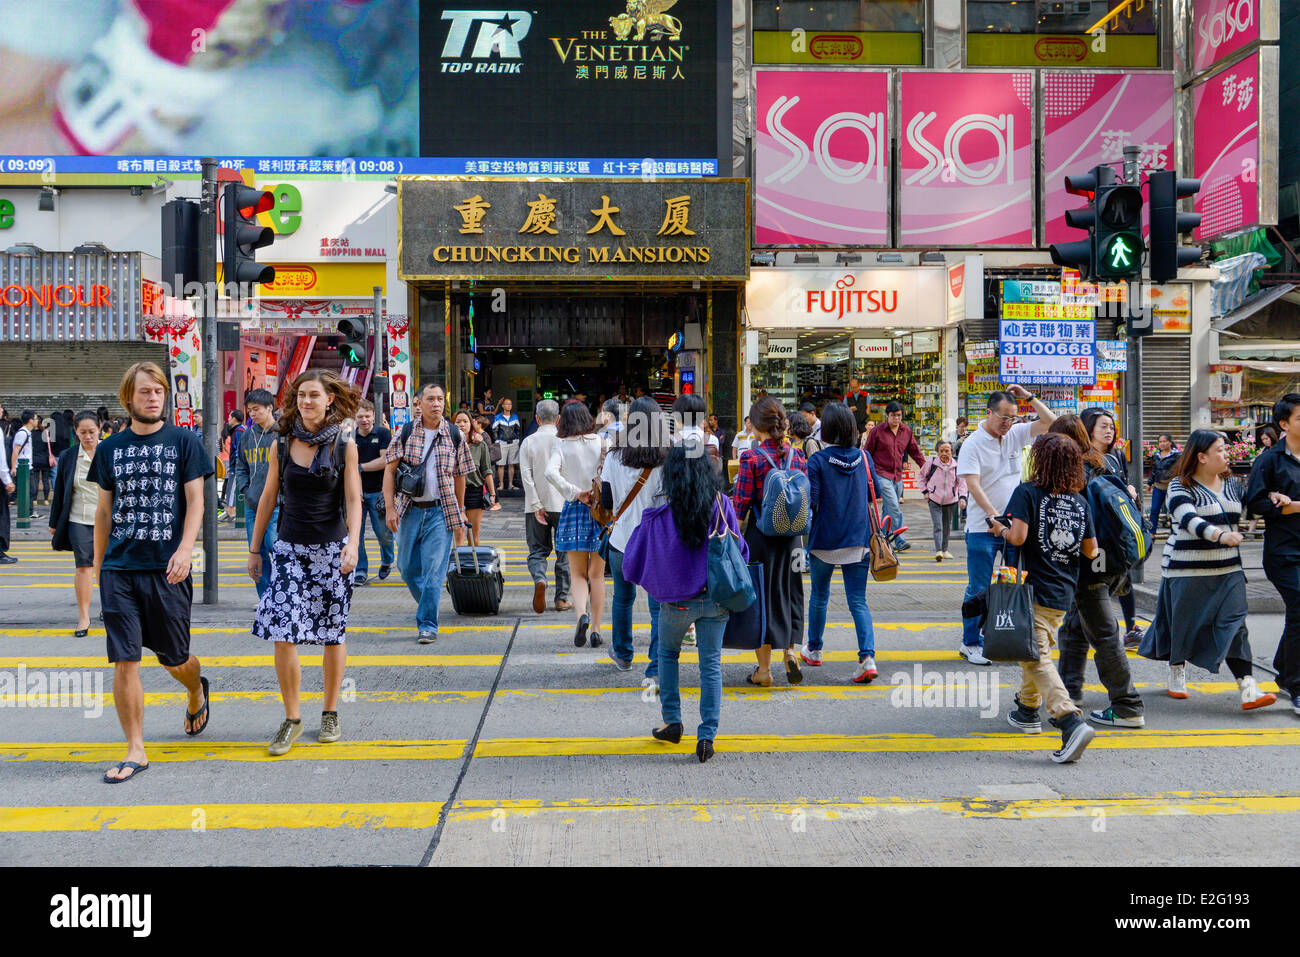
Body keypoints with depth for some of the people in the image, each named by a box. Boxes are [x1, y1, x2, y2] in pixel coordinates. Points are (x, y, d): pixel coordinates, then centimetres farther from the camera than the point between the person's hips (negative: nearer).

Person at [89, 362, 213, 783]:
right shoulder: (110, 448, 9)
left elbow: (194, 501, -3)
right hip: (119, 569, 2)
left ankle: (197, 693, 44)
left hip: (167, 569, -2)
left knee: (174, 659, 9)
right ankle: (135, 751, 3)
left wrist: (185, 549, -17)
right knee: (124, 662, -4)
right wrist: (98, 566, 14)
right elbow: (104, 511, 14)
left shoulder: (183, 441, 2)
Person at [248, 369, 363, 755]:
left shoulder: (344, 445, -2)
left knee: (333, 634, 6)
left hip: (332, 548, -1)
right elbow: (268, 498, 10)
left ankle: (330, 713, 22)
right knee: (283, 634, -9)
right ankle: (292, 719, 3)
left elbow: (354, 501, -5)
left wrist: (352, 545, -18)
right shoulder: (282, 444, 3)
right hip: (290, 549, 1)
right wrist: (254, 548, 12)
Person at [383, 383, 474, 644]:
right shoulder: (405, 433, 2)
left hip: (441, 511, -2)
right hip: (410, 510, 2)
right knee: (407, 567, 9)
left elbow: (460, 475, 10)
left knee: (434, 568, -9)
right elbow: (390, 471, 1)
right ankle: (425, 601, 36)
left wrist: (459, 512, 12)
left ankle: (427, 624, -4)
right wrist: (390, 507, -8)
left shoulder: (454, 435, 3)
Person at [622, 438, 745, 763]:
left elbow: (633, 565, -4)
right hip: (716, 599, 1)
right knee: (710, 663, 9)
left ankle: (672, 722, 24)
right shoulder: (721, 506, -8)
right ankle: (707, 735, 3)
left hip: (677, 602, -1)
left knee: (667, 654, 23)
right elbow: (740, 551, 2)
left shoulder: (660, 517, -14)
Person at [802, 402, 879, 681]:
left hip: (824, 540, -2)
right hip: (858, 540, 2)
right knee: (858, 601, 1)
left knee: (819, 595, 18)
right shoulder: (864, 458, 1)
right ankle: (868, 656, -17)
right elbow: (875, 494, 10)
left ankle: (813, 650, 34)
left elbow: (810, 502, -14)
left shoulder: (818, 461, -11)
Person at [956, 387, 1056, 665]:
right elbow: (973, 484, -18)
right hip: (983, 528, -5)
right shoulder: (973, 444, -9)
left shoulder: (1016, 434, 7)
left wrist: (1029, 397, -3)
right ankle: (970, 643, 11)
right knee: (979, 589, 1)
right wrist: (992, 514, -30)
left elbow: (1050, 422, 7)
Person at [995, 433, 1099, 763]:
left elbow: (1018, 537, -20)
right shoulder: (1080, 502, 7)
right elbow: (1091, 551, 7)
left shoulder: (1027, 493, -8)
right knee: (1038, 649, 25)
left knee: (1037, 658, -9)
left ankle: (1071, 721, -26)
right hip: (1064, 593, 6)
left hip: (1034, 590, -6)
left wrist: (1000, 529, 1)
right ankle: (1028, 709, 38)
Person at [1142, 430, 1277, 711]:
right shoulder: (1180, 487, -11)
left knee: (1235, 625, -7)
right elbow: (1190, 520, -28)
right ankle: (1176, 672, 31)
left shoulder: (1230, 486, 10)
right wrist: (1220, 535, -40)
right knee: (1185, 624, 6)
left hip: (1228, 571, 5)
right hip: (1187, 571, -5)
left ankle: (1249, 691, -14)